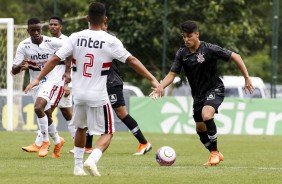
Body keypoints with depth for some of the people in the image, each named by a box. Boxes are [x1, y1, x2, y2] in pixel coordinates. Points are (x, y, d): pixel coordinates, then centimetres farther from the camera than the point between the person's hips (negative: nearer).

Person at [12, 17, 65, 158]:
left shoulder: (52, 42, -15)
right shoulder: (23, 46, -10)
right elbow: (13, 71, -11)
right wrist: (21, 67, -34)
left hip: (51, 80, -4)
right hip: (35, 82, 4)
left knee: (38, 107, -25)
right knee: (47, 116, 13)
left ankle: (45, 141, -9)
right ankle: (57, 141, 37)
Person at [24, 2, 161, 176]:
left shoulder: (76, 37, -2)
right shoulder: (110, 41, -11)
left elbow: (55, 59, -2)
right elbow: (132, 61, -12)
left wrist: (38, 79, 6)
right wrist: (153, 80, -9)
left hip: (79, 94, 4)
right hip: (98, 96, -4)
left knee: (81, 128, 27)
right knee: (107, 133, 5)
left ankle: (78, 166, 28)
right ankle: (92, 160, -20)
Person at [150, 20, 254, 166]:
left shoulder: (209, 49, -19)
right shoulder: (182, 54, -5)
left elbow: (235, 56, -14)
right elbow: (172, 73, -2)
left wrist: (247, 78, -15)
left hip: (214, 89, -6)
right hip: (198, 94, 6)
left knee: (206, 115, -31)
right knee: (200, 128, 10)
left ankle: (214, 152, -16)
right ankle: (215, 154, 33)